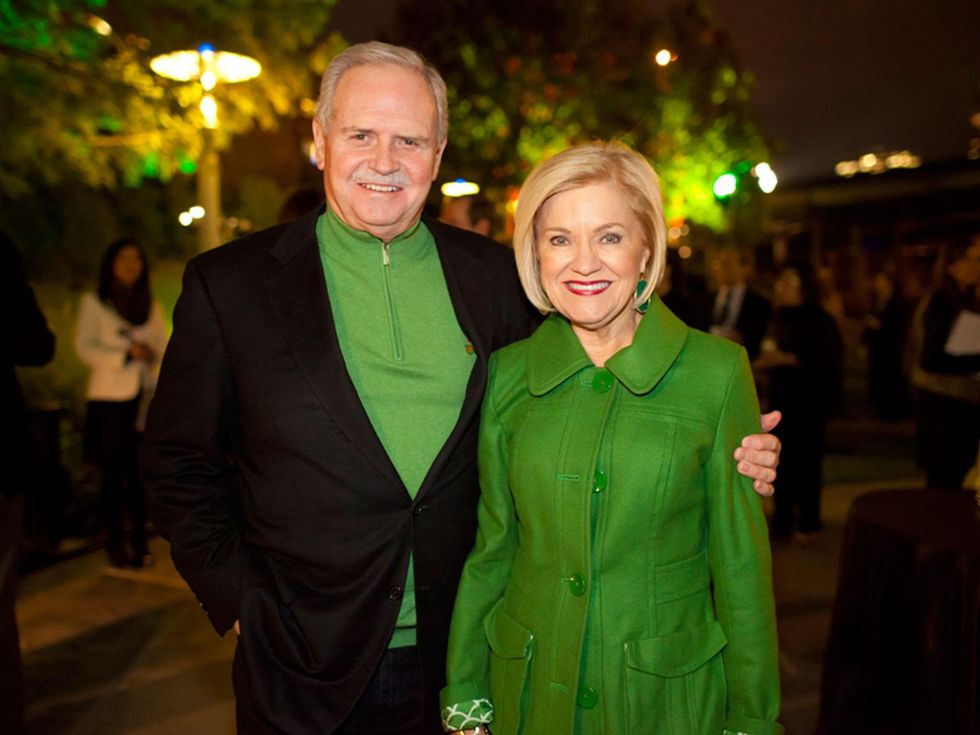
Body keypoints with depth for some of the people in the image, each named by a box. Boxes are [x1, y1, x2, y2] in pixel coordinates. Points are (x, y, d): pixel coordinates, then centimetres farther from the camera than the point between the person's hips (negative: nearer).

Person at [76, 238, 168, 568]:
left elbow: (162, 351, 13)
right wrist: (126, 355, -13)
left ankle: (139, 541, 11)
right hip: (109, 399, -3)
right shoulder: (93, 302, 6)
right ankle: (115, 544, 8)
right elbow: (84, 348, -3)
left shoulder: (151, 305, 16)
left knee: (141, 472, 2)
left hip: (144, 398, 3)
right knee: (113, 474, -1)